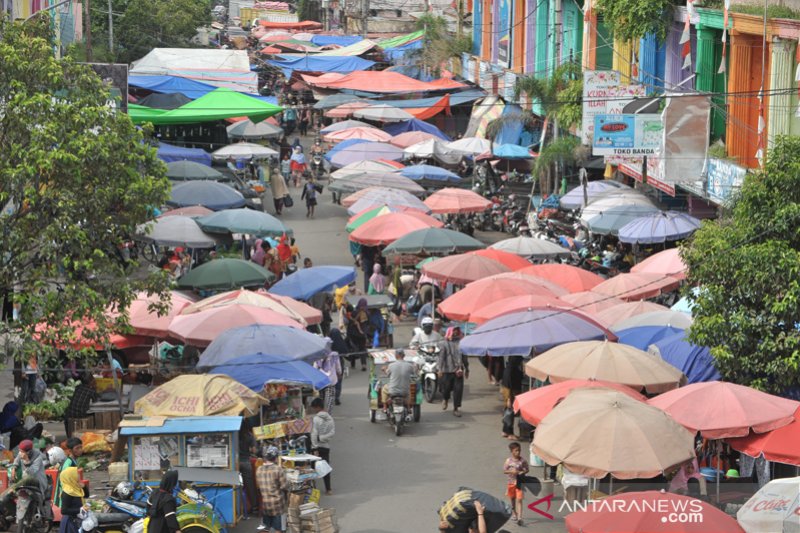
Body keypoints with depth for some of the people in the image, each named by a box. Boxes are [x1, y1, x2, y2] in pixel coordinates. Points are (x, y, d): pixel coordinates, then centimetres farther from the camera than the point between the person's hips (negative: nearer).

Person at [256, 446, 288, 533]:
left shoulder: (259, 470, 1)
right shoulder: (278, 469, -15)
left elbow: (258, 486, 9)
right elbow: (285, 486, -14)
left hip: (264, 504, 5)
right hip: (277, 503, -5)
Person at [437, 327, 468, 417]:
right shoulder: (445, 344, -2)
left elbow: (464, 357, 16)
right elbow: (441, 356, -7)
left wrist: (466, 369, 19)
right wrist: (440, 369, -14)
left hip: (458, 371, 3)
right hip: (447, 371, -3)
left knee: (458, 389, -3)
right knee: (446, 388, 5)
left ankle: (456, 408, 5)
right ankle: (446, 400, 39)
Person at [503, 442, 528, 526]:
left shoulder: (522, 461, -7)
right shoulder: (508, 461, -3)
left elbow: (526, 470, -1)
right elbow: (504, 470, 0)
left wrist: (522, 472, -23)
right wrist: (511, 471, -19)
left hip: (519, 483, -3)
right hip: (510, 482, 3)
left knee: (519, 500, -11)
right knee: (512, 499, 19)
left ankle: (519, 518, -16)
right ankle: (514, 513, 41)